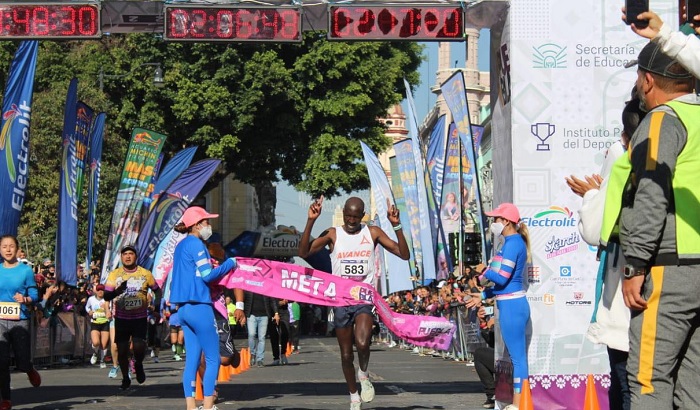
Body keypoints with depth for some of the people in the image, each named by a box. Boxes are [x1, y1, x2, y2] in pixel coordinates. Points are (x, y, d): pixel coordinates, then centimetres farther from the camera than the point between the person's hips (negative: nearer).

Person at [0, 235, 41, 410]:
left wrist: (25, 299, -20)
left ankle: (30, 370, 38)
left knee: (22, 362, 0)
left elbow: (34, 295, -2)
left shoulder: (26, 270, -1)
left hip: (20, 321, -2)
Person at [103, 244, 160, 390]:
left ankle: (138, 364, 16)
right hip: (121, 318, 1)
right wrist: (118, 290, -24)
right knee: (122, 349, 1)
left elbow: (157, 291, 13)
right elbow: (106, 296, -5)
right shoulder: (114, 274, 1)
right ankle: (125, 378, 22)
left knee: (139, 346, -17)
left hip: (140, 318, -1)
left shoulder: (145, 274, 1)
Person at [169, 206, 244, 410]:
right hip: (199, 307, -9)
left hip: (184, 307, 9)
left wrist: (214, 268, 17)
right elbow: (208, 275, -13)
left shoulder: (181, 245, 17)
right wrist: (230, 263, -1)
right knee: (213, 359, -5)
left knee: (192, 359, 7)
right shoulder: (196, 244, -11)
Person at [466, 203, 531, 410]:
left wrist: (484, 270, -3)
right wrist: (483, 295, 20)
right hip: (513, 304, 10)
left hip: (512, 306, -10)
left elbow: (502, 278, -21)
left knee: (517, 356, -6)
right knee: (517, 356, 12)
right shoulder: (514, 242, 15)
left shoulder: (512, 243, -15)